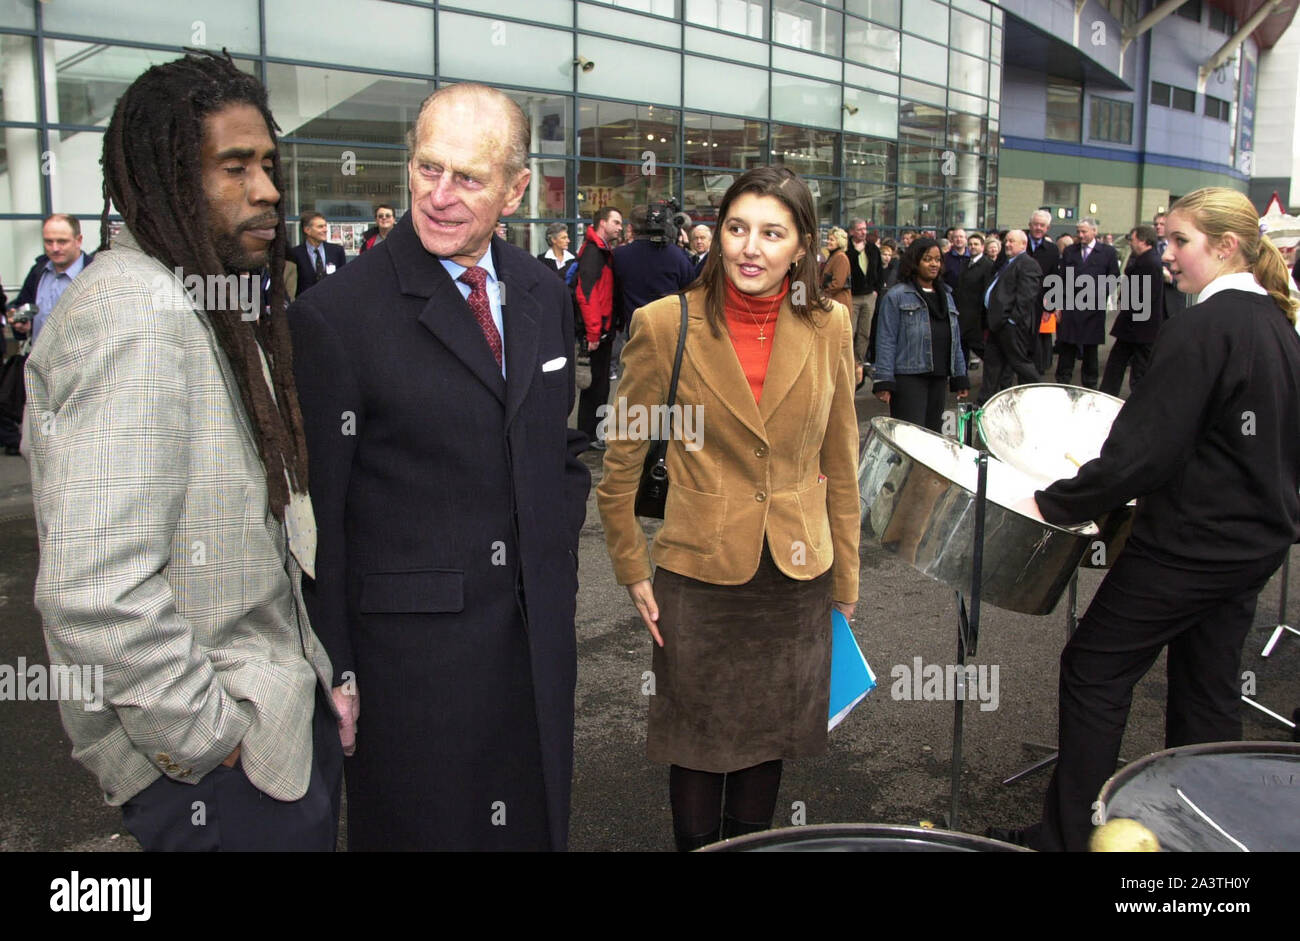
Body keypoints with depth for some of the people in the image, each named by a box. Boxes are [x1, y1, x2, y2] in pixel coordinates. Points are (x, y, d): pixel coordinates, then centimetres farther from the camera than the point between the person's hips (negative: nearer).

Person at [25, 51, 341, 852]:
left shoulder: (211, 305, 11)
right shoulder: (134, 315, -22)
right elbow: (96, 592, -31)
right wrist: (200, 736, -19)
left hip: (284, 706, 9)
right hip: (220, 760, -9)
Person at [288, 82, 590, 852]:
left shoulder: (545, 297, 5)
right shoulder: (336, 315, -14)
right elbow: (317, 512, -11)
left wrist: (559, 554, 7)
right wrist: (335, 669, -10)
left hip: (538, 634, 5)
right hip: (411, 642, -5)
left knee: (537, 823, 19)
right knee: (421, 826, 11)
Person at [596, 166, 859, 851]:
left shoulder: (829, 326, -2)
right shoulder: (665, 325, -10)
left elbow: (839, 461, 6)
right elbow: (622, 461, -1)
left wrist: (845, 575, 9)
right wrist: (631, 568, -1)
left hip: (799, 576, 2)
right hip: (699, 576, -2)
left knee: (768, 740, 17)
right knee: (699, 743, 13)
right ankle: (695, 842, 37)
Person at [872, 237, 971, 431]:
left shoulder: (946, 296, 18)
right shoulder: (896, 296, -2)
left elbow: (955, 340, 21)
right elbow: (886, 341, -7)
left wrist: (960, 377, 15)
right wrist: (884, 382, -14)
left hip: (938, 378, 6)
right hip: (908, 378, -6)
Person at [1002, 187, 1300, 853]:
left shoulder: (1202, 328, -19)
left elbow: (1144, 449, -24)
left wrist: (1054, 504, -17)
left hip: (1190, 543, -9)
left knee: (1094, 671, 1)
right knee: (1208, 694, 17)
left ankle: (1067, 837, 9)